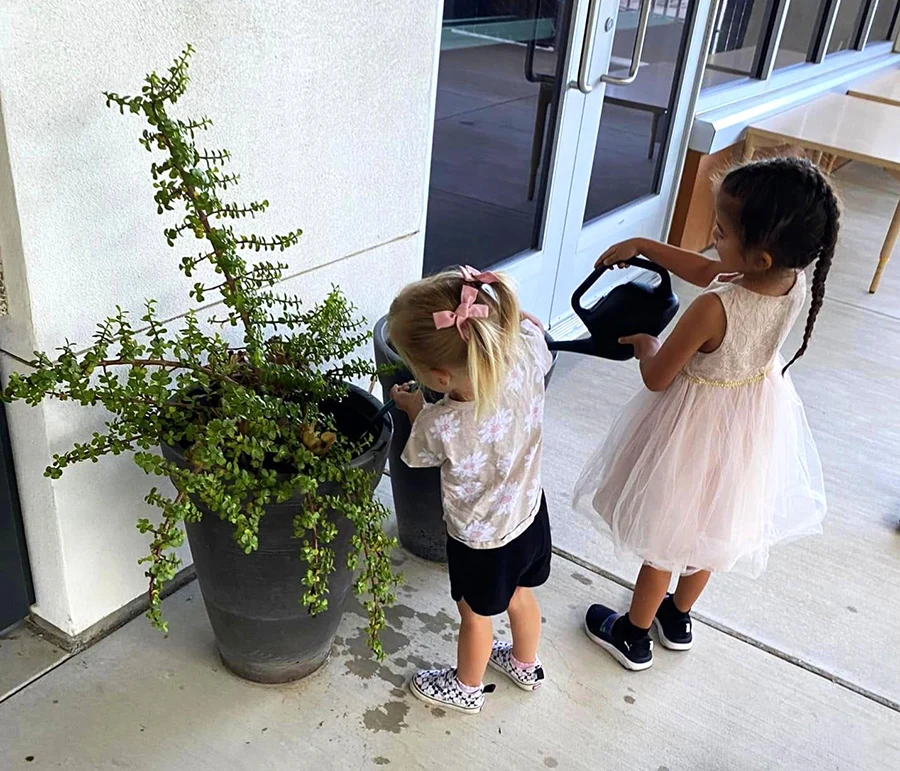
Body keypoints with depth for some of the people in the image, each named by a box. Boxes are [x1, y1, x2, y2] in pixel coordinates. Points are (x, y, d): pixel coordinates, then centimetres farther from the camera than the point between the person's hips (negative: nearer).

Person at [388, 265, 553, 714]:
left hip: (480, 539, -5)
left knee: (476, 613, 24)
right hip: (530, 513, 5)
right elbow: (528, 322, -2)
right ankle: (526, 665, 59)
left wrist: (413, 407, 5)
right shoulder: (528, 354, -30)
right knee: (519, 593, 32)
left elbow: (418, 457, -10)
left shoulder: (439, 426, -39)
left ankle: (467, 688, 52)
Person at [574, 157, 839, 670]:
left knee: (666, 532, 15)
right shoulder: (794, 281, -15)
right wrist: (641, 245, 4)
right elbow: (702, 270, 2)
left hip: (699, 428, -7)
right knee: (708, 528, 26)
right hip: (756, 421, 7)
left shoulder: (714, 309, -37)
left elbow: (656, 378, -21)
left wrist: (646, 344, -1)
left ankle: (633, 636, 36)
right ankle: (678, 618, 49)